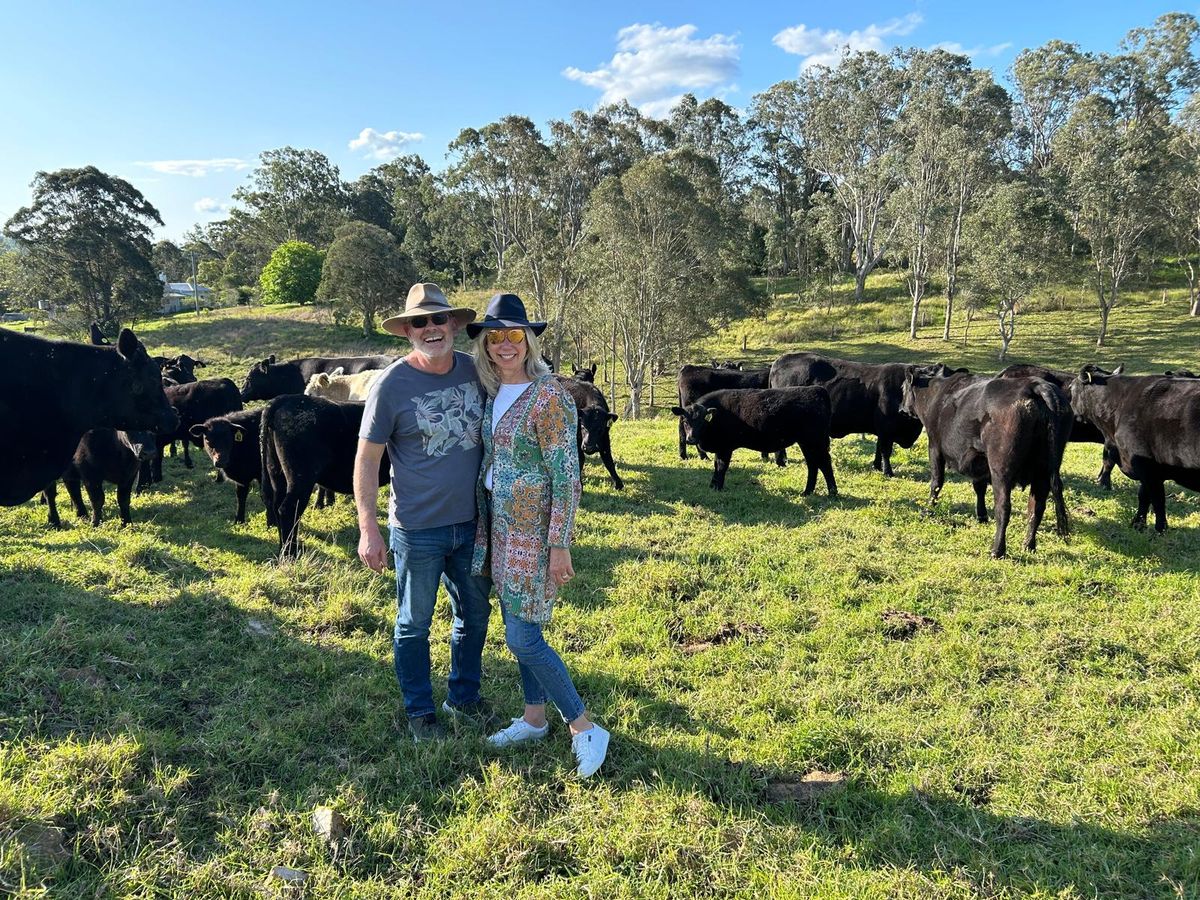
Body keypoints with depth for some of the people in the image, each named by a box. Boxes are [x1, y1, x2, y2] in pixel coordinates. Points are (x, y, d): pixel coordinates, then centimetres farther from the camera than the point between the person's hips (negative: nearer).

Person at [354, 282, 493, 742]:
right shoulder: (391, 384, -14)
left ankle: (463, 696, 41)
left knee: (475, 614, 19)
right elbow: (367, 459, -11)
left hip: (471, 523, 5)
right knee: (414, 625, 11)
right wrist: (368, 528, -15)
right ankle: (420, 712, 31)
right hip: (418, 530, -5)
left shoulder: (475, 371, -1)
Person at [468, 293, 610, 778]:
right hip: (499, 526, 8)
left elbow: (567, 476, -18)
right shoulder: (495, 394, 7)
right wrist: (485, 527, 16)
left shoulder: (548, 397, -17)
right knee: (517, 627, 16)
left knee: (522, 638, -4)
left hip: (534, 531, -8)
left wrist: (560, 546, -18)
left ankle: (585, 729, 11)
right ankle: (533, 719, 33)